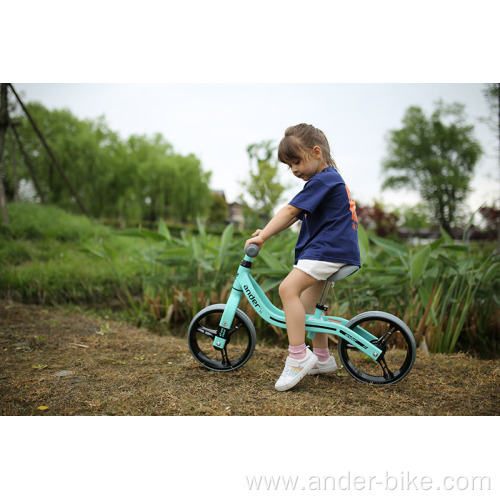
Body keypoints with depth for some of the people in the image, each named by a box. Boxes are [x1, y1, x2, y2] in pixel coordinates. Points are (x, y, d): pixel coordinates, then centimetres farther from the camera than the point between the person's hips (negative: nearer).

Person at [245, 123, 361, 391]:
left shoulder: (323, 180, -12)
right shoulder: (327, 179, 21)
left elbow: (290, 211, -18)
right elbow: (295, 215, 20)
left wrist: (263, 237, -17)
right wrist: (266, 232, 11)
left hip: (330, 249, -11)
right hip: (327, 248, 11)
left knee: (289, 288, -25)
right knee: (308, 303, 17)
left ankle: (298, 356, -22)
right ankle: (322, 358, 31)